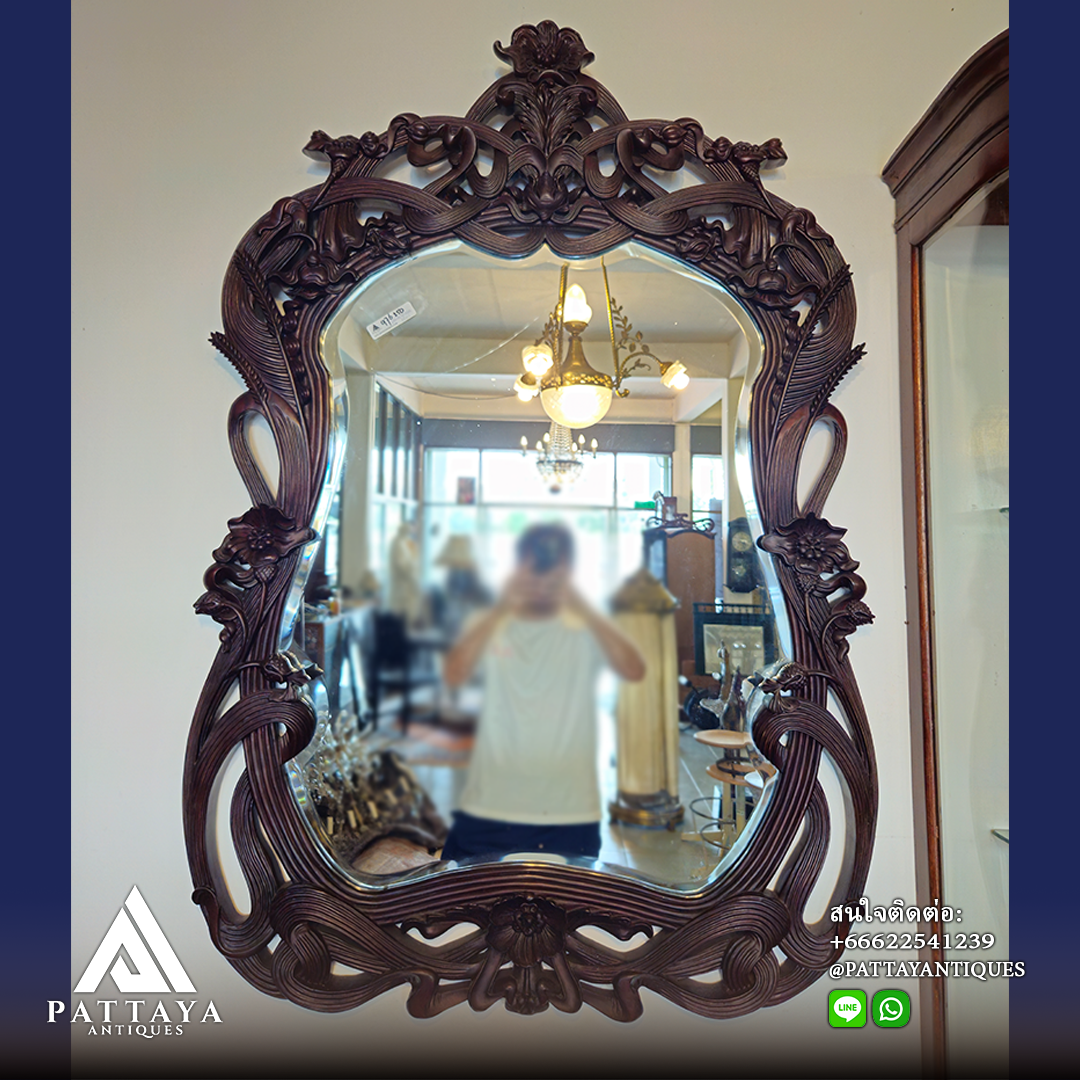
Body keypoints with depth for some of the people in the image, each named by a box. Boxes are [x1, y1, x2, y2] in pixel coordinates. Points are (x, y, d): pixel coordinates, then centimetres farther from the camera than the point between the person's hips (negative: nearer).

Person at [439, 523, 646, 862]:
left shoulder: (588, 630, 0)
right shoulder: (489, 625, 2)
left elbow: (634, 670, -19)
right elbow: (453, 674, -16)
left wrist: (581, 606, -21)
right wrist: (501, 608, -20)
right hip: (489, 809, 1)